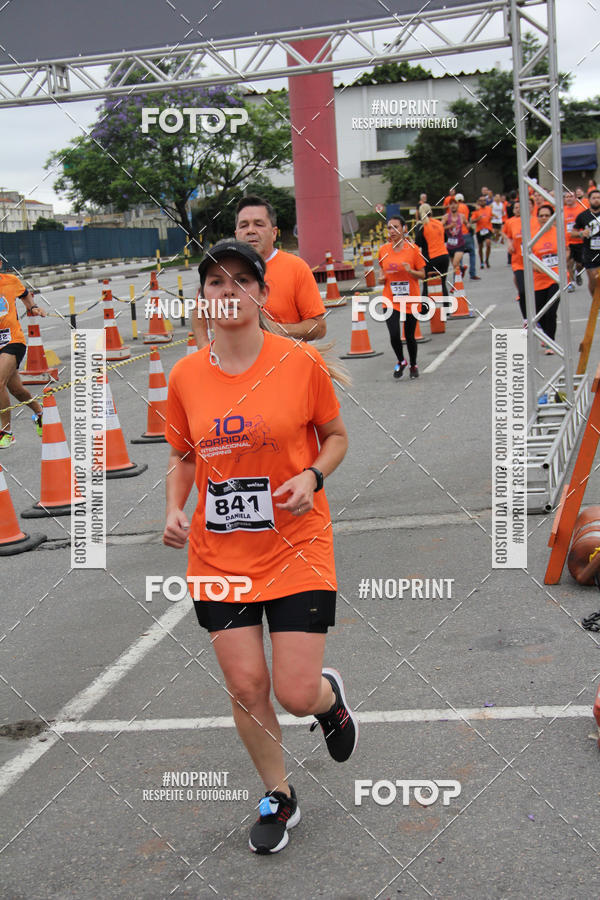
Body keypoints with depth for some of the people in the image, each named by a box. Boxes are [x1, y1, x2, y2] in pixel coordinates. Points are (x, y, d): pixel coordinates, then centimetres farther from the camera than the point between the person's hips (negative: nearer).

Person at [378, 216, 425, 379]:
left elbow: (422, 275, -1)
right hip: (391, 300, 1)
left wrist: (410, 271, -21)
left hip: (410, 300, -1)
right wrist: (381, 277, -2)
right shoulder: (383, 250, 1)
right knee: (394, 335, -12)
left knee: (409, 336, 7)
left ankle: (413, 366, 32)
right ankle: (400, 361, 16)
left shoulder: (413, 249, -7)